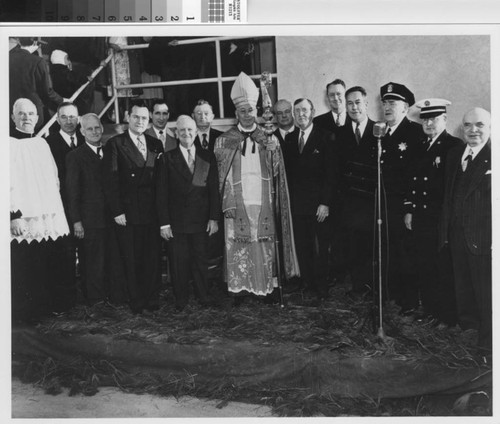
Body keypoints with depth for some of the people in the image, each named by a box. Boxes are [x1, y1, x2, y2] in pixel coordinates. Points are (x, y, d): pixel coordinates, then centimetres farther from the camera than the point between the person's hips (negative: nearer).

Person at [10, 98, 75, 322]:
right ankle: (28, 313, 15)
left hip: (51, 220, 6)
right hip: (24, 221, -6)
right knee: (27, 271, 0)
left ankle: (55, 306, 23)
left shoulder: (42, 143, 15)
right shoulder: (10, 144, -5)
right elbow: (8, 184, -11)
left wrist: (58, 214, 15)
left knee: (55, 268, 9)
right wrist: (14, 215, -17)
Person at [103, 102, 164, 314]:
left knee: (153, 258, 6)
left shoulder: (156, 144, 11)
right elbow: (111, 181, -4)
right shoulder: (115, 144, 0)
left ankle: (152, 299, 19)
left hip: (152, 211, 3)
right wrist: (116, 211, -10)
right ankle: (136, 301, 17)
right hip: (127, 213, -3)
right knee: (131, 260, 5)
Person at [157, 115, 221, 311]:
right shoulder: (168, 158, 1)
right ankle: (181, 299, 20)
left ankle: (203, 296, 24)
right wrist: (164, 222, -6)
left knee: (201, 260, 8)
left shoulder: (208, 157, 6)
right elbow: (162, 193, -1)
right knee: (179, 262, 6)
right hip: (177, 221, -1)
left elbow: (214, 190, 5)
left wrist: (214, 218, -1)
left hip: (201, 220, 1)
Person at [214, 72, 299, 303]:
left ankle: (267, 288, 16)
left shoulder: (268, 139, 10)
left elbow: (276, 173, 10)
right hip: (237, 204, -1)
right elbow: (221, 175, 3)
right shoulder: (224, 140, 6)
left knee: (265, 249, 4)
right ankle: (239, 289, 12)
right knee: (237, 249, 1)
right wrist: (227, 203, -4)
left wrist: (272, 151, -8)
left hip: (263, 204, 1)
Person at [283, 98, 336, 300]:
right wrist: (288, 199, 1)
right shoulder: (289, 139, 12)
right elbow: (287, 171, 11)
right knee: (302, 246, 6)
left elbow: (330, 172, -7)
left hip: (318, 204, -4)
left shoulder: (325, 137, -3)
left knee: (320, 247, 2)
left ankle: (321, 286, 15)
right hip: (297, 203, 4)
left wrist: (326, 202, -12)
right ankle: (306, 284, 18)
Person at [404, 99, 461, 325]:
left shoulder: (454, 146, -5)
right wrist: (409, 210, 11)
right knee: (423, 266, 12)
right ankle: (427, 306, 26)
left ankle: (447, 315, 14)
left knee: (444, 269, 2)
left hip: (442, 219, -6)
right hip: (420, 217, 6)